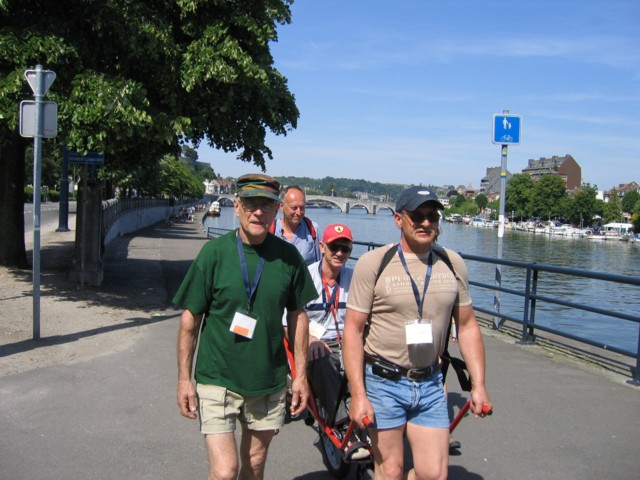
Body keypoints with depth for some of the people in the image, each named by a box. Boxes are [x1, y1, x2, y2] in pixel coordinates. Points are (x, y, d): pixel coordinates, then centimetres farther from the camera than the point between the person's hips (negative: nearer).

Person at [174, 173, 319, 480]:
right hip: (218, 380, -3)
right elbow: (190, 318, -4)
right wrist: (184, 378, -4)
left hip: (269, 382, 3)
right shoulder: (214, 252, -10)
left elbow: (297, 316, 6)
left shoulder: (288, 256, -3)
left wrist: (301, 375, 6)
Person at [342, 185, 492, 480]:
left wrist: (478, 385, 4)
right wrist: (358, 394, -15)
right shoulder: (373, 263, -10)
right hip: (384, 383, -3)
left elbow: (467, 326, 9)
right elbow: (353, 329, -10)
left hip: (430, 385, 4)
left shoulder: (453, 264, 2)